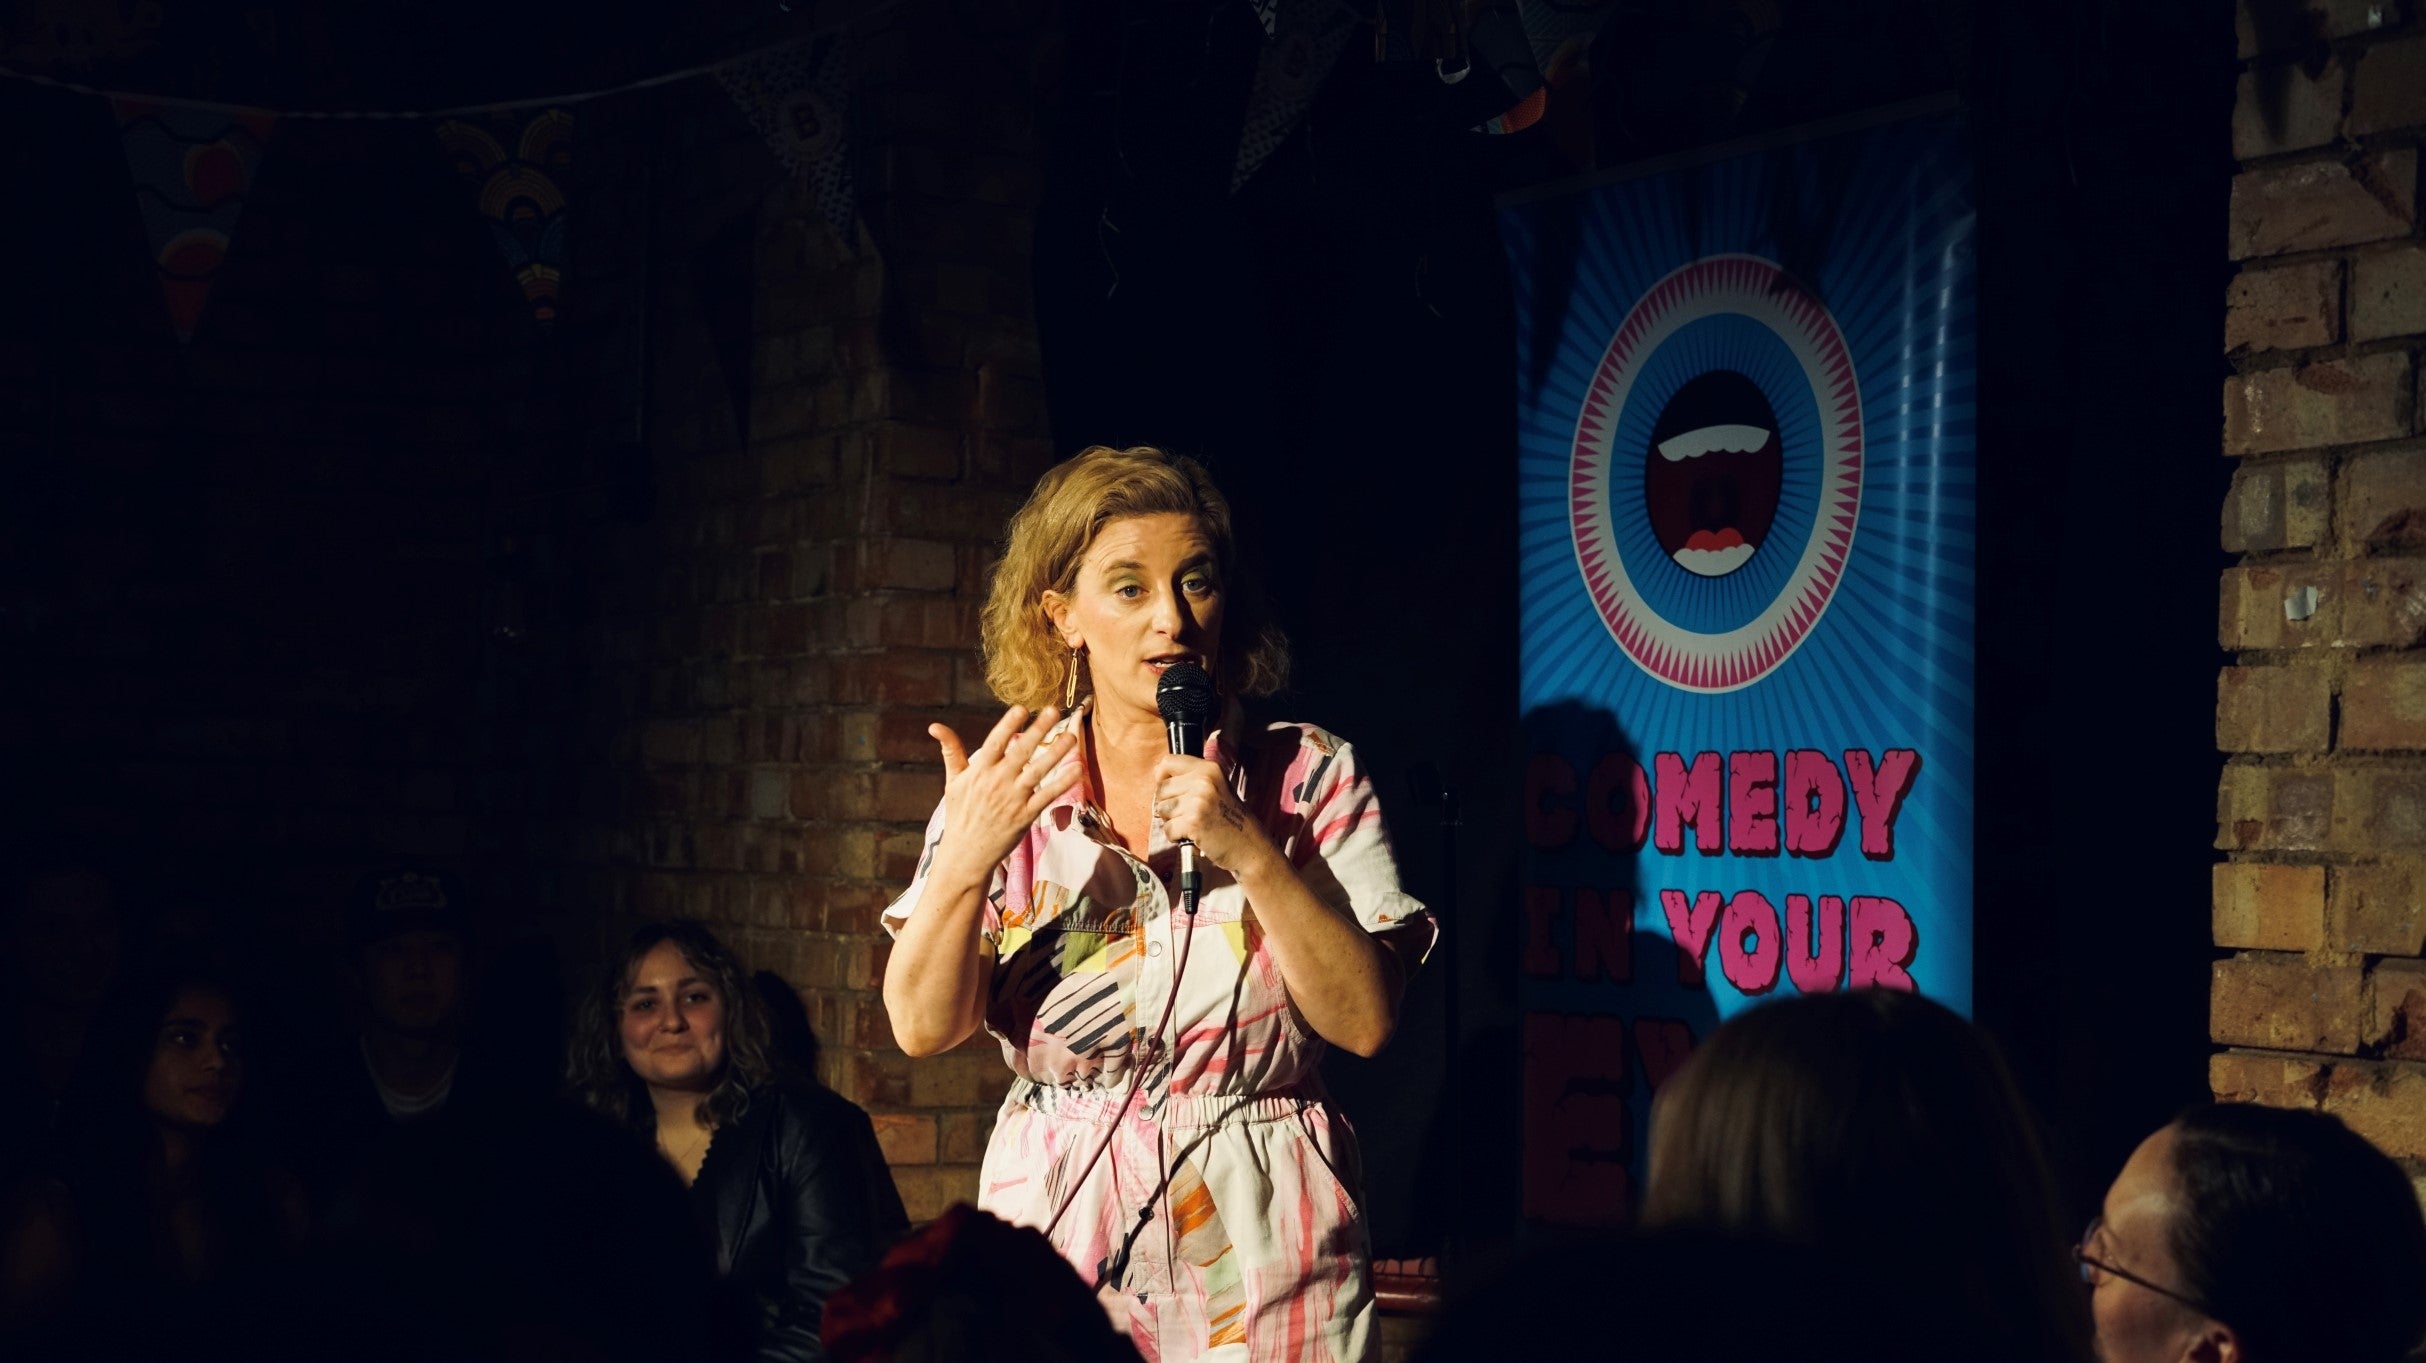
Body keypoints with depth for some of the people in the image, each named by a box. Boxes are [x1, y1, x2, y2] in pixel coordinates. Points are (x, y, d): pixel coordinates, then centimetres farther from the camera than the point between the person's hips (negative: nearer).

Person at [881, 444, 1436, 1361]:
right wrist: (966, 858, -21)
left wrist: (1248, 848, -20)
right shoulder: (1007, 784, 1)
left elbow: (1365, 1020, -11)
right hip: (1053, 1235, 1)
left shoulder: (1308, 776, -2)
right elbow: (923, 1027, -6)